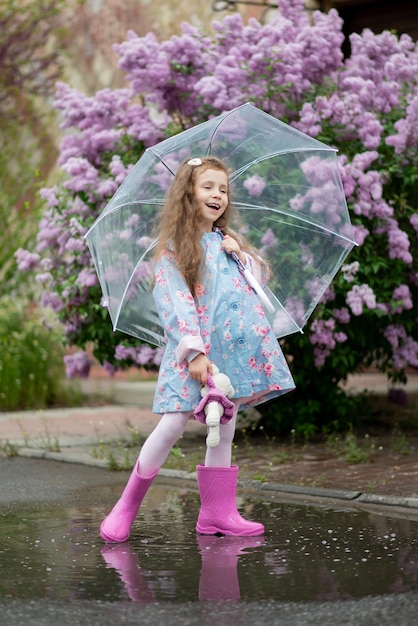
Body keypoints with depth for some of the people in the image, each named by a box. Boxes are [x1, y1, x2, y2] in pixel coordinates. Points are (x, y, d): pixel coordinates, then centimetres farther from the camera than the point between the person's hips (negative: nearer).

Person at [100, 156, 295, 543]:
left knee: (224, 426, 6)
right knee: (173, 425, -11)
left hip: (235, 349, 6)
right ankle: (127, 507, 2)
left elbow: (261, 277, 20)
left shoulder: (226, 242, 17)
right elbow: (176, 301, -10)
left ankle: (218, 512, 10)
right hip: (193, 353, -6)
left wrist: (241, 253, 1)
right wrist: (195, 351, -20)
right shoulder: (175, 248, -1)